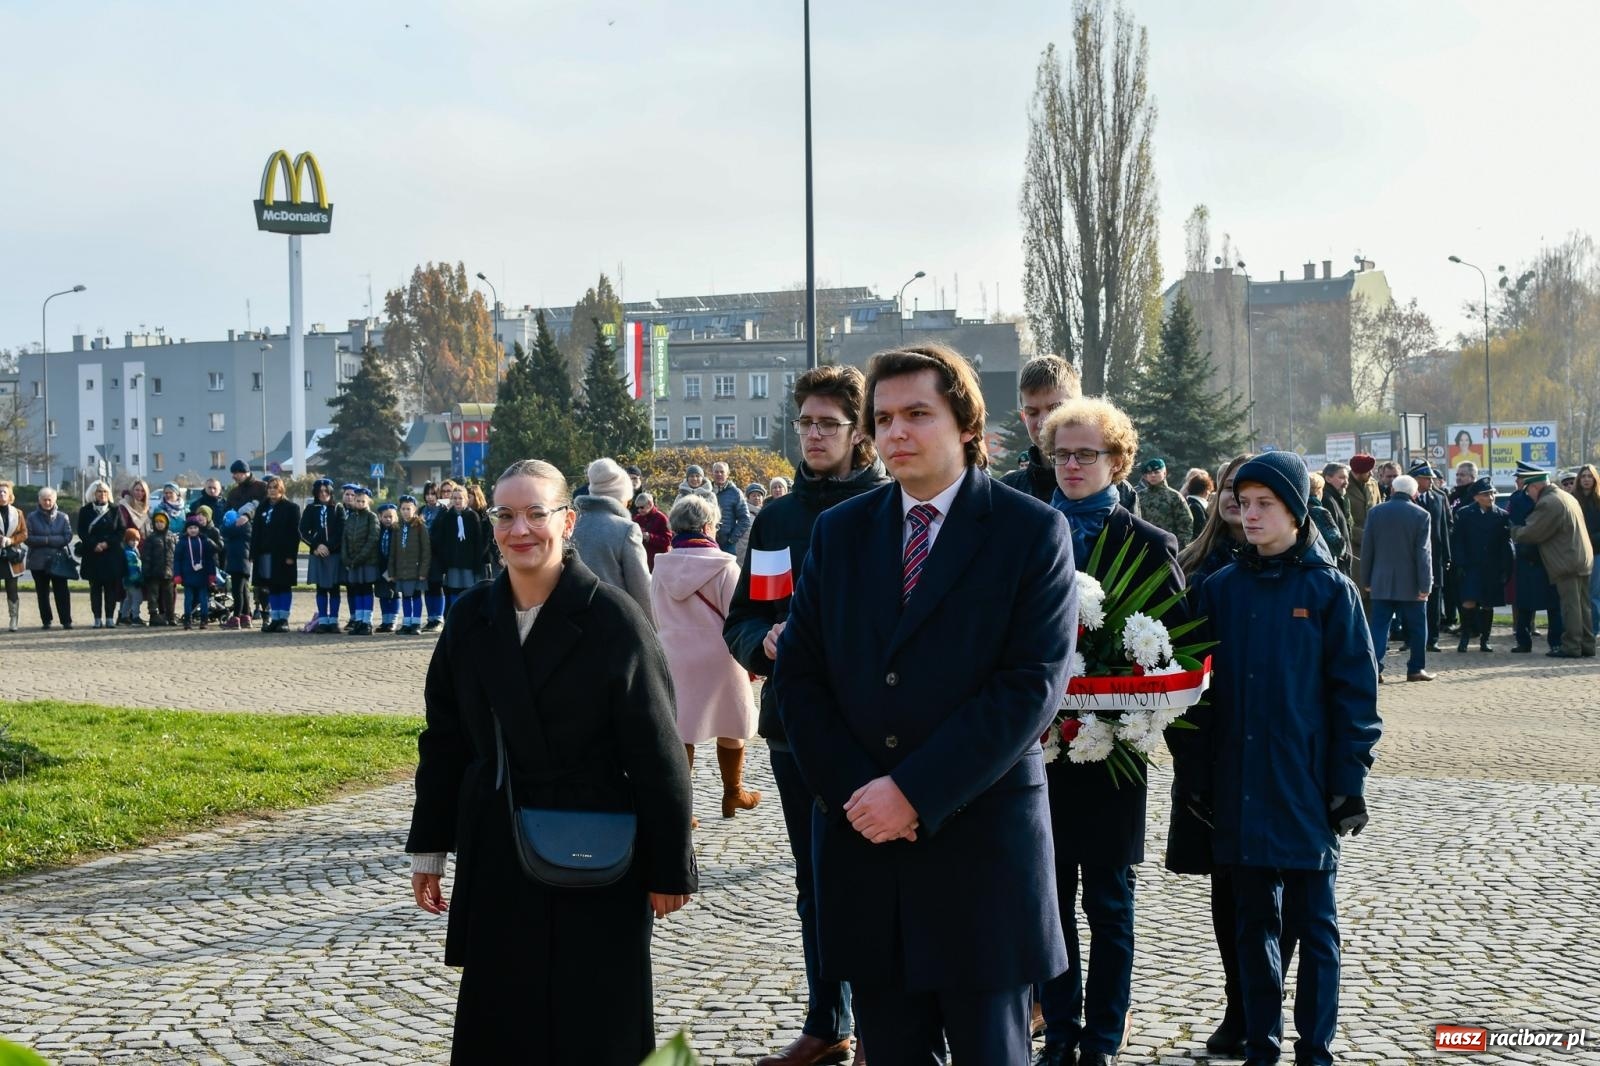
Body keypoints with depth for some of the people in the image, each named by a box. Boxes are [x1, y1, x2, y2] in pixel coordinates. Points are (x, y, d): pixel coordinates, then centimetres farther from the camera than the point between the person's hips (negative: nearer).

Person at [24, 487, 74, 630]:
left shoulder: (63, 517, 4)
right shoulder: (32, 517, 3)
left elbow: (67, 537, -6)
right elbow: (28, 538, -5)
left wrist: (47, 540, -13)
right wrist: (45, 540, -16)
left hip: (59, 561, -1)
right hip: (38, 561, 1)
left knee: (61, 591, -3)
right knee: (42, 592, 7)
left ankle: (66, 620, -2)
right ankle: (46, 621, 14)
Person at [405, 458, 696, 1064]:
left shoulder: (612, 617, -11)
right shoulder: (471, 618, 3)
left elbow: (657, 752, -10)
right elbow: (444, 741, 9)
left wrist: (669, 869, -9)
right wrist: (428, 849, 10)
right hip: (495, 856, 4)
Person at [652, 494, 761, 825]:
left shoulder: (662, 569, 2)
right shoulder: (723, 566, -12)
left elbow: (657, 620, 12)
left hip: (673, 661, 3)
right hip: (718, 659, -3)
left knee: (679, 733, 4)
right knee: (729, 730, 14)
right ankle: (733, 794, 28)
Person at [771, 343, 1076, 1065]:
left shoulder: (1031, 531, -3)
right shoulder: (839, 532, 10)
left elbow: (1033, 684, -12)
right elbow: (799, 674, 6)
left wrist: (916, 790, -16)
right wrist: (849, 790, -8)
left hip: (981, 843, -3)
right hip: (862, 844, 4)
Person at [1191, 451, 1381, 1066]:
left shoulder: (1329, 590, -3)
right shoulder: (1220, 589, 5)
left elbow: (1355, 691, -4)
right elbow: (1202, 686, 7)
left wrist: (1348, 780, -8)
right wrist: (1197, 774, 3)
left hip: (1306, 786, -3)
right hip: (1239, 787, 3)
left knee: (1312, 922, 6)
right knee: (1253, 919, 11)